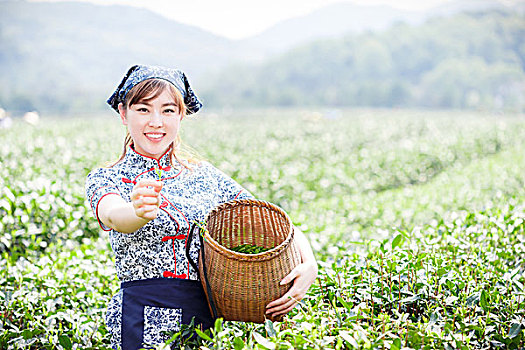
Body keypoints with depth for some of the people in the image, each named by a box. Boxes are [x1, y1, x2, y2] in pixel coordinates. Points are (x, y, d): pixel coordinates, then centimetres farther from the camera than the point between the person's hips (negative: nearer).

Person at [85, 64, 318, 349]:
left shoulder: (206, 176, 11)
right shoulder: (106, 179, 4)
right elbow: (112, 216, -20)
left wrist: (309, 265, -11)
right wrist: (140, 213, -44)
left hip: (213, 319, 4)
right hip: (146, 325, -3)